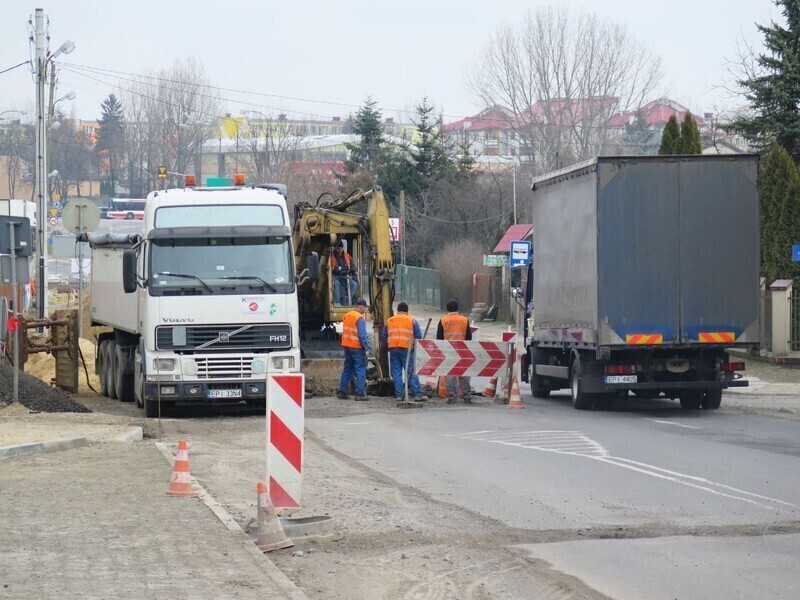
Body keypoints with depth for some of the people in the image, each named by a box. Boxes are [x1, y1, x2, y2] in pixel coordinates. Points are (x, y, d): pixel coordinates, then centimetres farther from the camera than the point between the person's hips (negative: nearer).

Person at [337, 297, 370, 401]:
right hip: (357, 347, -8)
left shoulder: (346, 316, 11)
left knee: (347, 369, 15)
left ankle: (341, 391, 15)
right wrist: (366, 347, -11)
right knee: (361, 370, -3)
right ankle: (360, 393, -7)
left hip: (347, 346, 8)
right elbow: (362, 335, -18)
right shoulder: (360, 318, -14)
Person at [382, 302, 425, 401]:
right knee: (411, 372, -1)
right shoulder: (412, 320, 5)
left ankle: (399, 395, 3)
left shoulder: (389, 321, 13)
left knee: (396, 373, 6)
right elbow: (418, 336, 2)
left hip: (393, 349, 2)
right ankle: (417, 394, -4)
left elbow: (383, 336, 15)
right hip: (407, 349, -2)